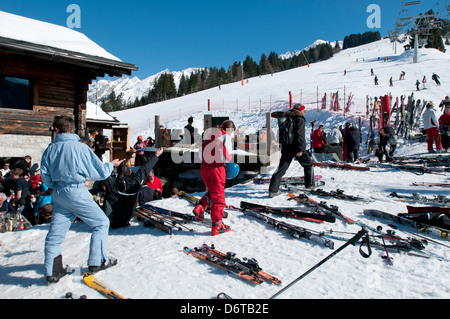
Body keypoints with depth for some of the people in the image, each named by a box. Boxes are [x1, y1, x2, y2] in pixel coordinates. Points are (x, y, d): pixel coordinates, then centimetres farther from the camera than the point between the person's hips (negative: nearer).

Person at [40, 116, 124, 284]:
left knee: (55, 233, 14)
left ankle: (52, 271, 19)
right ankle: (97, 262, 11)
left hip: (58, 194, 6)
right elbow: (100, 172, -6)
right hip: (77, 193, -5)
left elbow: (45, 177, 10)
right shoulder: (81, 147, -10)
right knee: (101, 223, 10)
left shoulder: (50, 150, 4)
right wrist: (111, 165, 13)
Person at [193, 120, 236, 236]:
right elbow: (226, 157, -15)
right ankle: (217, 226, 8)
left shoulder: (210, 136, 14)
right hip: (217, 169, -6)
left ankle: (200, 207, 8)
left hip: (204, 167, 6)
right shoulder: (227, 137, -5)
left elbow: (204, 151, 12)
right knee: (218, 197, 4)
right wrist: (229, 158, 7)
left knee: (212, 192, 27)